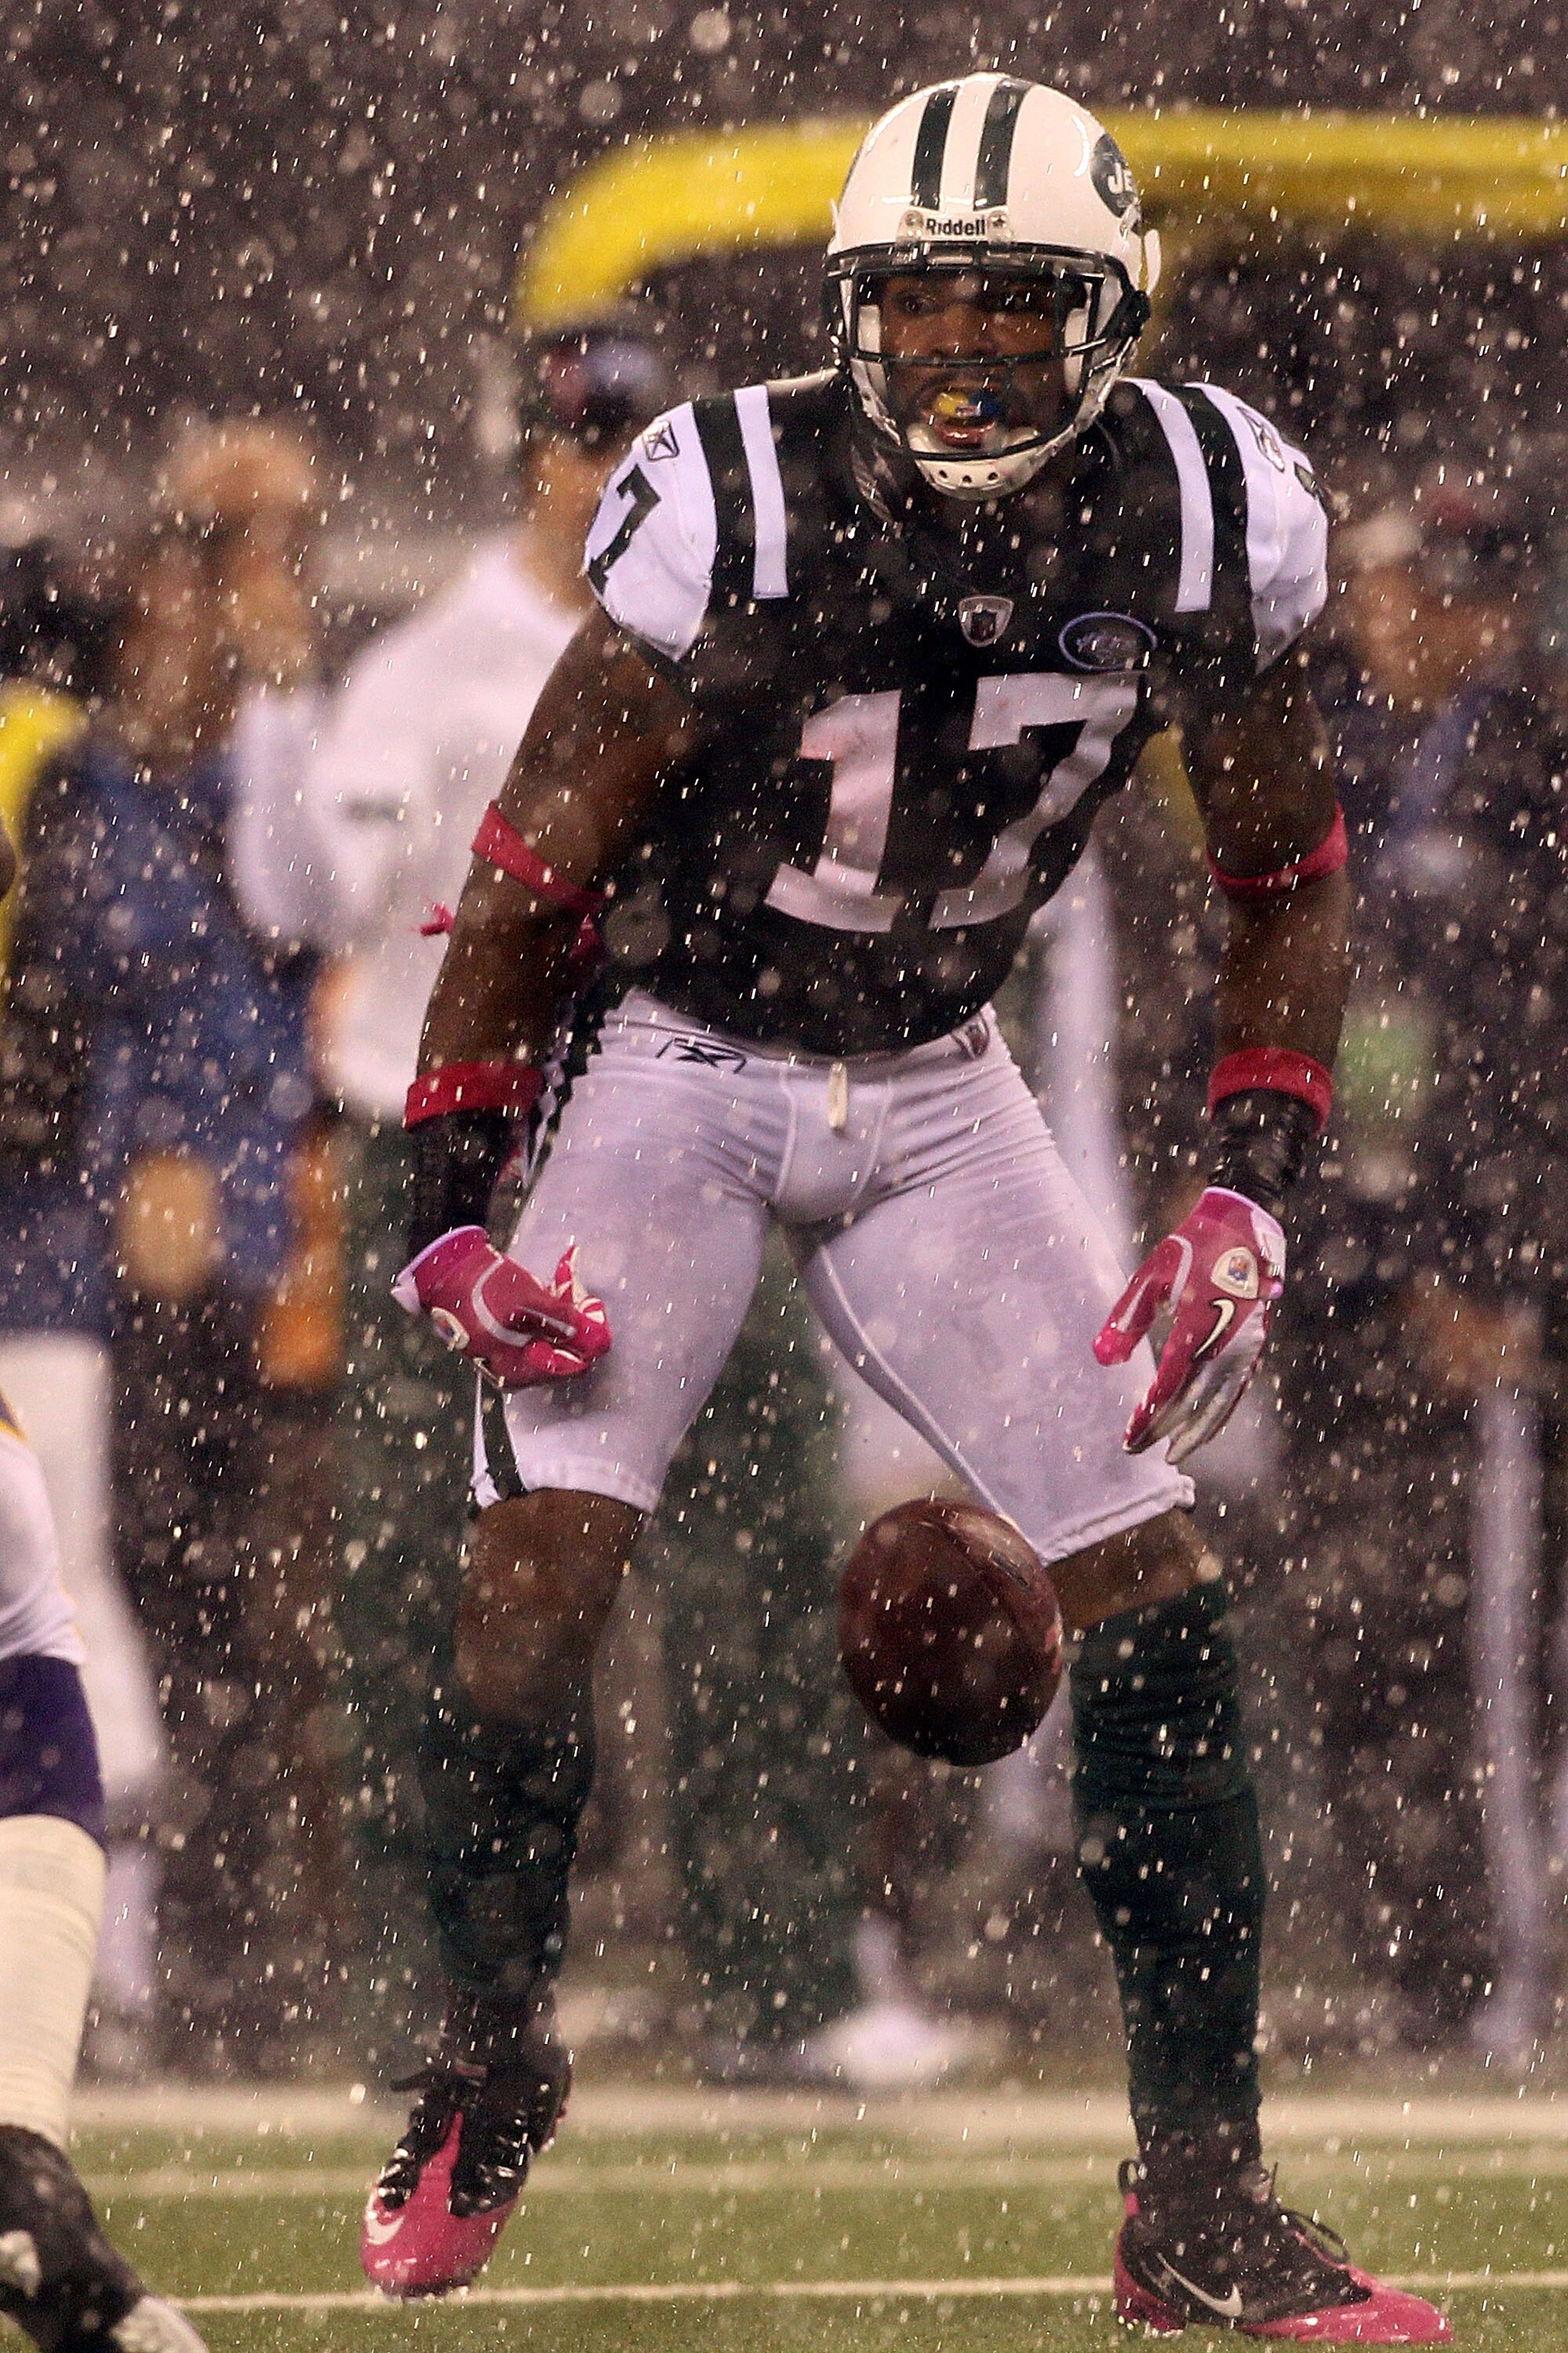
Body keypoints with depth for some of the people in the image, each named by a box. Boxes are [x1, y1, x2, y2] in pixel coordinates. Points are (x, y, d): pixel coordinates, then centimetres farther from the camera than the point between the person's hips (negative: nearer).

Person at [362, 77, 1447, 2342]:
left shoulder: (1204, 520, -12)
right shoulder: (733, 517, -22)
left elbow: (1289, 879, 3)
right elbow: (531, 876, -13)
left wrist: (1253, 1186, -6)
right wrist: (447, 1205, -16)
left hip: (937, 1090, 3)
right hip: (684, 1068, -3)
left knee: (1153, 1588, -6)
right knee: (549, 1539, -19)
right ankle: (488, 2071, 4)